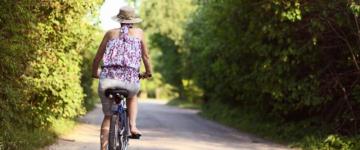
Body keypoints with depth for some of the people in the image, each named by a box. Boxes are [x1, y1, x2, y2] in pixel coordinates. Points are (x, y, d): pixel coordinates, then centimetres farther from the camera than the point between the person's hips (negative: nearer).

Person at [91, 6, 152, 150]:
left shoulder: (110, 33, 17)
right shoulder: (138, 32, 16)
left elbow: (97, 58, 18)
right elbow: (145, 56, 16)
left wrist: (95, 73, 36)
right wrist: (148, 73, 34)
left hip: (108, 79, 0)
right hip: (130, 80, 0)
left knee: (108, 117, 17)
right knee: (132, 96, 35)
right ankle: (133, 126, 13)